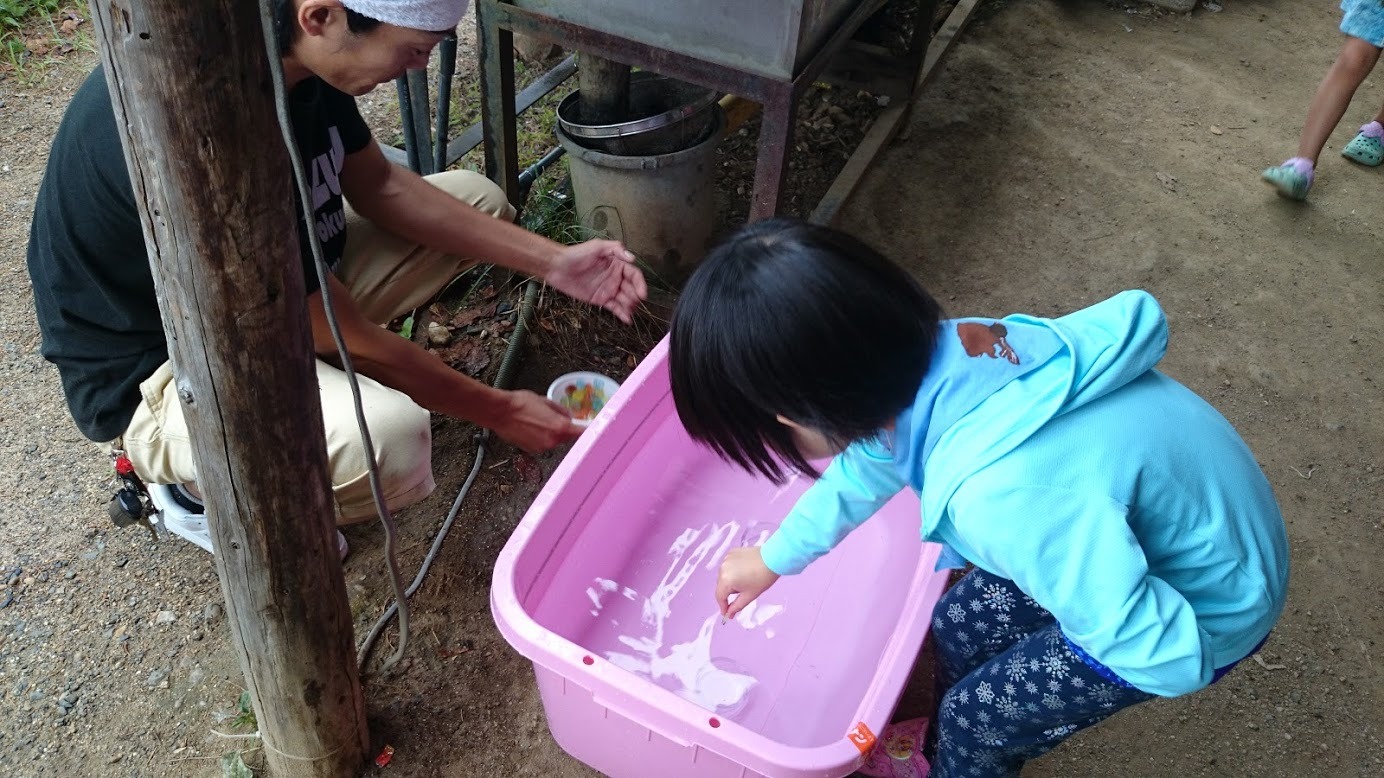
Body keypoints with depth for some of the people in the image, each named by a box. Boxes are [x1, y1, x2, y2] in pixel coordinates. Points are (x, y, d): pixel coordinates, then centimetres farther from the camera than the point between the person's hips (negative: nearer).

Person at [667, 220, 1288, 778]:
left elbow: (1170, 652, -32)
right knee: (958, 628, 18)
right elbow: (874, 458, 4)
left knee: (977, 715, 8)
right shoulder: (943, 355, -18)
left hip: (1202, 608, -6)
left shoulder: (998, 499, -43)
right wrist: (774, 557, 19)